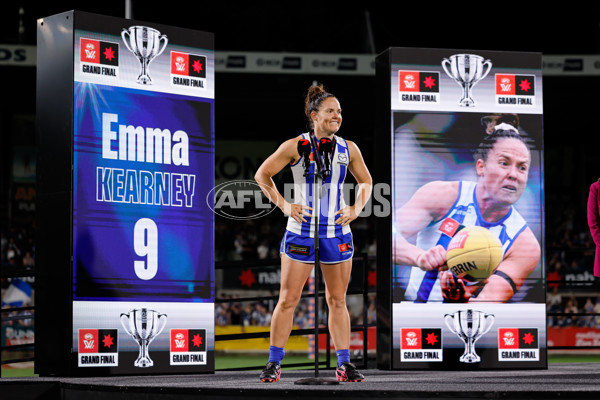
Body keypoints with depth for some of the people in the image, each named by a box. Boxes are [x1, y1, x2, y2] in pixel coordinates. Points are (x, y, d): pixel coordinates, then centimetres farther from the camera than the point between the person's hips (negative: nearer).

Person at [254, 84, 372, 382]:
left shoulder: (348, 149, 5)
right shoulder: (296, 146, -5)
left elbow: (365, 181, 20)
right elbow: (262, 175, 2)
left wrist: (357, 208, 4)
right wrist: (283, 205, -6)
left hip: (337, 233, 3)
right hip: (300, 231, -3)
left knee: (337, 301, 8)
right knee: (288, 299, -2)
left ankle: (344, 364, 13)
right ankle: (273, 363, 6)